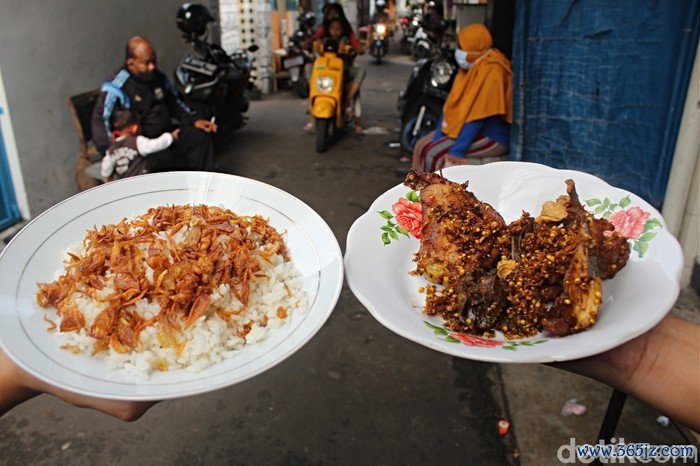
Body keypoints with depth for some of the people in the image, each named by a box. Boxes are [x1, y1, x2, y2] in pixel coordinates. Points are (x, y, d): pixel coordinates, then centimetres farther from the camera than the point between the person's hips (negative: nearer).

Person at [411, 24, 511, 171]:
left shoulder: (491, 72, -20)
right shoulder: (469, 67, 7)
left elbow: (479, 116, -24)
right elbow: (452, 104, 7)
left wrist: (457, 150, -25)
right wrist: (437, 137, 0)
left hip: (491, 137, -9)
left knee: (435, 154, -21)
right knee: (422, 146, 0)